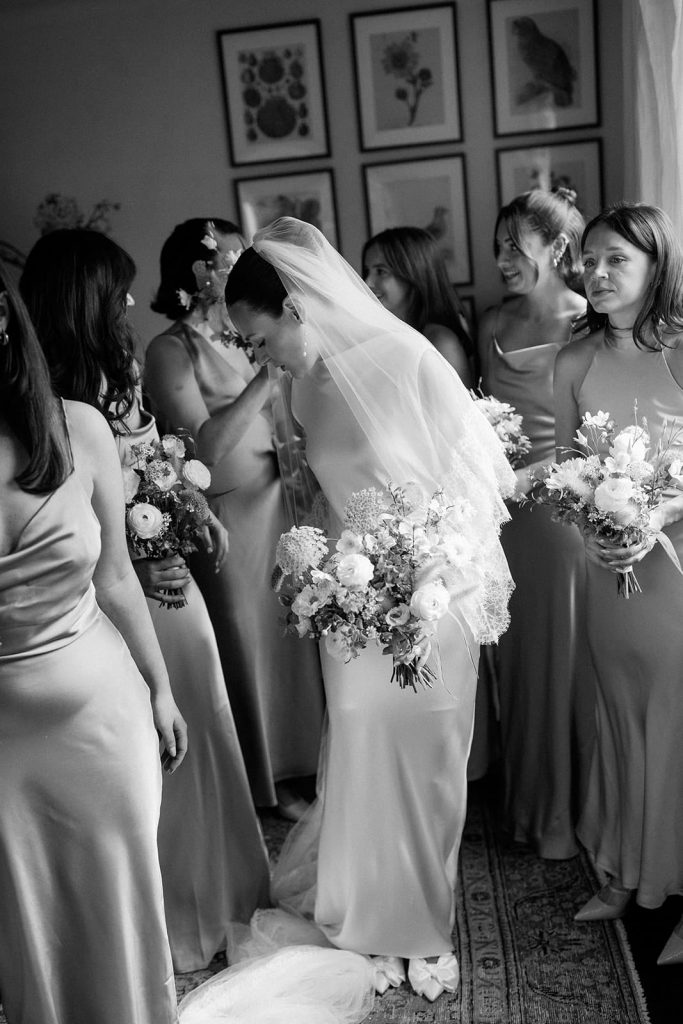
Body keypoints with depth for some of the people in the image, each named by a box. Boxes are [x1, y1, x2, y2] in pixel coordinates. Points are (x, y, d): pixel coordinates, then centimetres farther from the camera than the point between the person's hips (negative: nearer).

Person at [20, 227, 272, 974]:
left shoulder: (118, 369, 4)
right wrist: (135, 568, -23)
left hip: (164, 575, 7)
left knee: (196, 733, 20)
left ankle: (217, 887, 42)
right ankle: (171, 920, 31)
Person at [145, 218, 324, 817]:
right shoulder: (170, 351, -12)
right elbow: (208, 444, -23)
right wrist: (270, 372, -24)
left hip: (280, 500, 6)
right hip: (231, 516, -6)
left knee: (295, 630, 13)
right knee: (250, 643, 8)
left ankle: (301, 757, 34)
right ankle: (268, 776, 28)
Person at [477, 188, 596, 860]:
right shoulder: (494, 325, 6)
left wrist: (534, 475, -20)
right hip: (503, 510, 5)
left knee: (567, 656, 7)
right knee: (516, 654, 15)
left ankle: (568, 815, 25)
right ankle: (525, 802, 34)